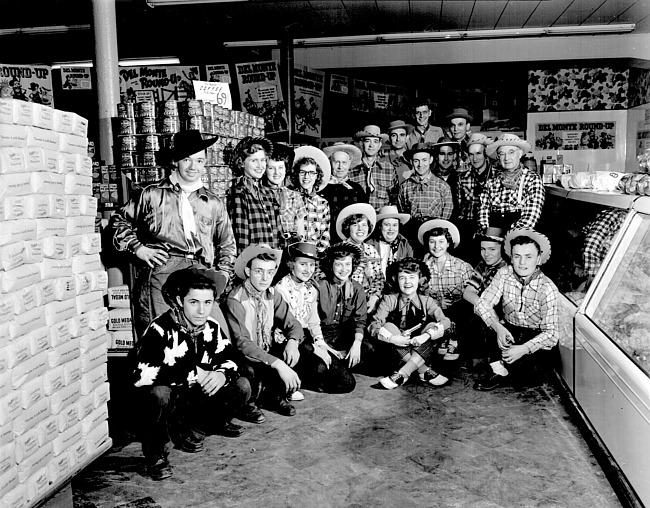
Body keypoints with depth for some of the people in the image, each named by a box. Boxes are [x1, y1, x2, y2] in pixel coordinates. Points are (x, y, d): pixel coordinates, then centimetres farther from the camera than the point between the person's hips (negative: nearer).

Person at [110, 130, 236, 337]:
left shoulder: (213, 203, 20)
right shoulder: (152, 195, 13)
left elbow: (227, 244, 27)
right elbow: (119, 221, 19)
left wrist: (223, 273, 13)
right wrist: (138, 248, 5)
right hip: (160, 270, -2)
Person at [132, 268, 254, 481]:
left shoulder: (212, 327, -4)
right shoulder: (160, 329, -24)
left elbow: (230, 361, 1)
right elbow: (143, 376, -33)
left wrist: (222, 374, -25)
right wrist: (194, 374, -29)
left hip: (193, 396, 5)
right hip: (163, 398, -5)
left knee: (241, 386, -10)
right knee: (159, 393, -39)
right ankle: (156, 455, -12)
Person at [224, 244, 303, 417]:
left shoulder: (272, 295, 0)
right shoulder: (236, 299, -20)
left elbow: (293, 324, 1)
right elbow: (243, 343, -28)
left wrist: (292, 342, -24)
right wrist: (278, 364, -36)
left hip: (268, 352, 6)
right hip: (245, 359, -6)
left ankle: (274, 395, 1)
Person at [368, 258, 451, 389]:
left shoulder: (427, 301, -4)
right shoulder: (389, 300, -6)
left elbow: (445, 321, -18)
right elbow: (374, 325, -16)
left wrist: (426, 335, -35)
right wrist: (391, 338, -33)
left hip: (421, 349, 1)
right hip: (397, 350, 0)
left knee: (433, 327, -24)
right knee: (388, 326, -25)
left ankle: (401, 375, -29)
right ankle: (425, 371, -27)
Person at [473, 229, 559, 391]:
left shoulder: (547, 288, -20)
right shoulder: (504, 274, -10)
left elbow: (552, 334, -23)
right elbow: (482, 304, -12)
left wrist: (524, 348, -37)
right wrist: (498, 327, -30)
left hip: (537, 338, -2)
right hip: (509, 331, 2)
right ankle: (500, 370, -16)